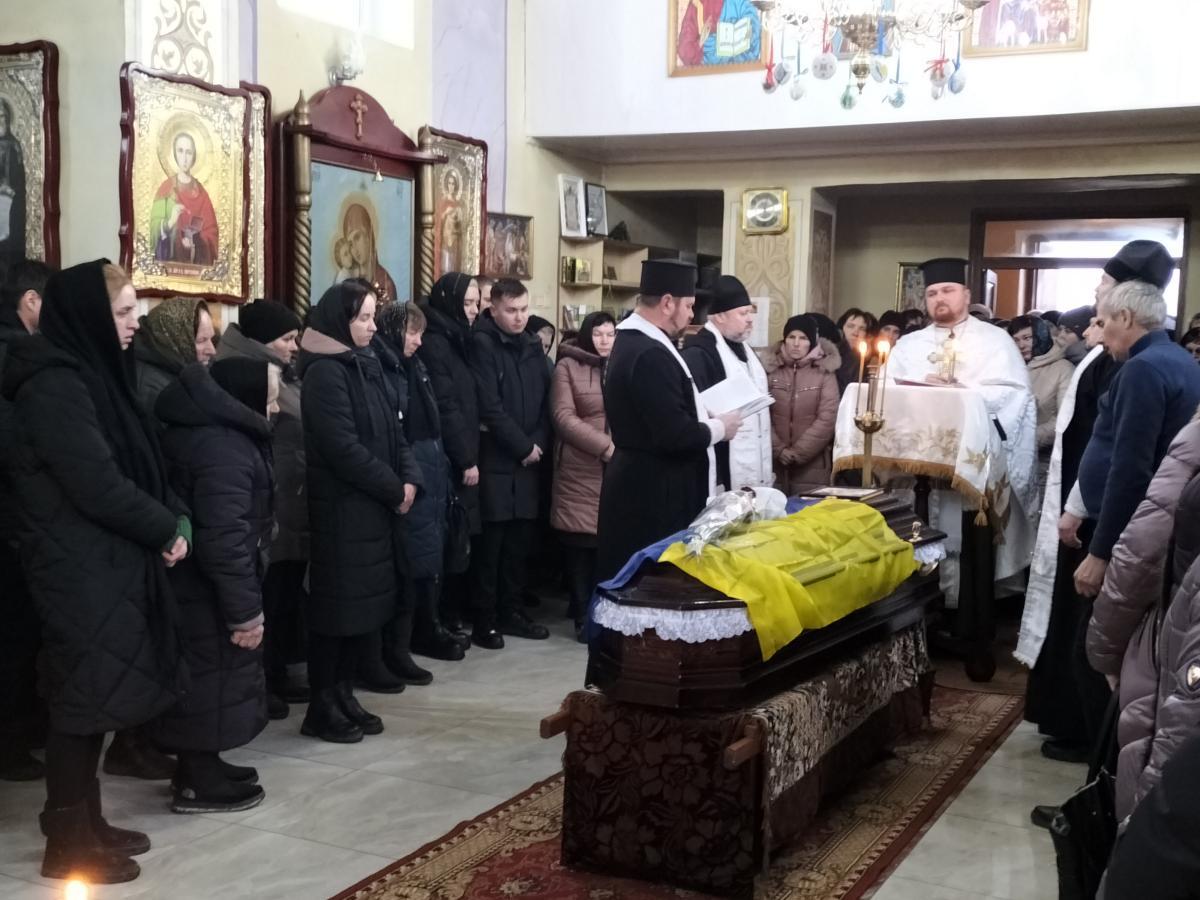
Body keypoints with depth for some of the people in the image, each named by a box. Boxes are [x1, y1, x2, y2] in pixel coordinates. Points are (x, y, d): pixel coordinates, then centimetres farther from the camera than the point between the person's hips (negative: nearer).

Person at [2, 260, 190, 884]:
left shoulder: (87, 372, 12)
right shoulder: (54, 384, -18)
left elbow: (130, 465, 14)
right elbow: (97, 485, -22)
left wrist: (172, 517, 0)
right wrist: (167, 528, -10)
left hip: (103, 563, 9)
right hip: (80, 568, -9)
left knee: (93, 698, 15)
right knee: (82, 700, 0)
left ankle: (87, 823, 26)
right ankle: (68, 844, 12)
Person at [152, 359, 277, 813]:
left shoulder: (203, 428, 10)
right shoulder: (223, 446, -25)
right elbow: (224, 538, -29)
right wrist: (245, 609, -24)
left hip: (191, 581, 10)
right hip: (206, 589, -10)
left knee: (204, 676, 19)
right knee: (212, 677, 2)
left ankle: (198, 766, 32)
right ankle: (198, 783, 13)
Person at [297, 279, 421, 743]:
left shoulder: (367, 365, 13)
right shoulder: (325, 373, -14)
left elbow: (392, 428, 12)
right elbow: (344, 447, -20)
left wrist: (409, 478, -4)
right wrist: (393, 488, -13)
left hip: (373, 504, 8)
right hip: (341, 506, -8)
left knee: (365, 600, 11)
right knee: (338, 602, -2)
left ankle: (343, 694, 21)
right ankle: (321, 707, 8)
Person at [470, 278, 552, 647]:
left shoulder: (533, 345, 13)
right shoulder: (482, 344, -7)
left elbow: (545, 400, 10)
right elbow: (489, 407, -15)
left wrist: (539, 443, -5)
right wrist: (523, 446, -11)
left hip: (530, 457, 6)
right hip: (496, 459, -6)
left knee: (520, 540, 9)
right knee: (491, 541, -3)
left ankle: (510, 611, 19)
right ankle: (484, 619, 5)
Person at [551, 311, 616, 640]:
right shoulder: (568, 366, 4)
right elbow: (564, 417, -6)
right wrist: (605, 446, -14)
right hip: (580, 469, -2)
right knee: (581, 543, -2)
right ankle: (584, 615, 10)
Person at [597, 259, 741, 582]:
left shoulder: (632, 341, 11)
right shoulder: (650, 354, -22)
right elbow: (674, 435, -26)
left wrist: (702, 414, 10)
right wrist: (718, 428, -9)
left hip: (645, 487, 10)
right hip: (655, 494, -10)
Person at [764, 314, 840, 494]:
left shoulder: (825, 372, 0)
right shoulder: (771, 369, 4)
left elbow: (827, 419, -6)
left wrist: (799, 452, -10)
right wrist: (778, 449, -10)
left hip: (812, 464, -1)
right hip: (774, 462, 1)